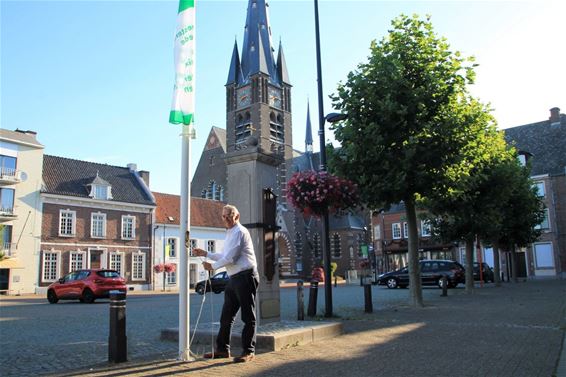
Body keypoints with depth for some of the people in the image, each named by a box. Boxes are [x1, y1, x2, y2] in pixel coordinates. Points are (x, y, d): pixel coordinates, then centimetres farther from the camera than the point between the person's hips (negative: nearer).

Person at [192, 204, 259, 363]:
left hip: (245, 277, -10)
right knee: (226, 316, 13)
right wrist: (205, 254, 20)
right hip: (234, 279, 10)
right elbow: (224, 256, 26)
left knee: (248, 316, -1)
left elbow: (231, 257, -17)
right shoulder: (230, 233, 19)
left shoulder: (239, 232, -12)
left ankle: (248, 351, 5)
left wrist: (213, 266, -6)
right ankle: (222, 349, 22)